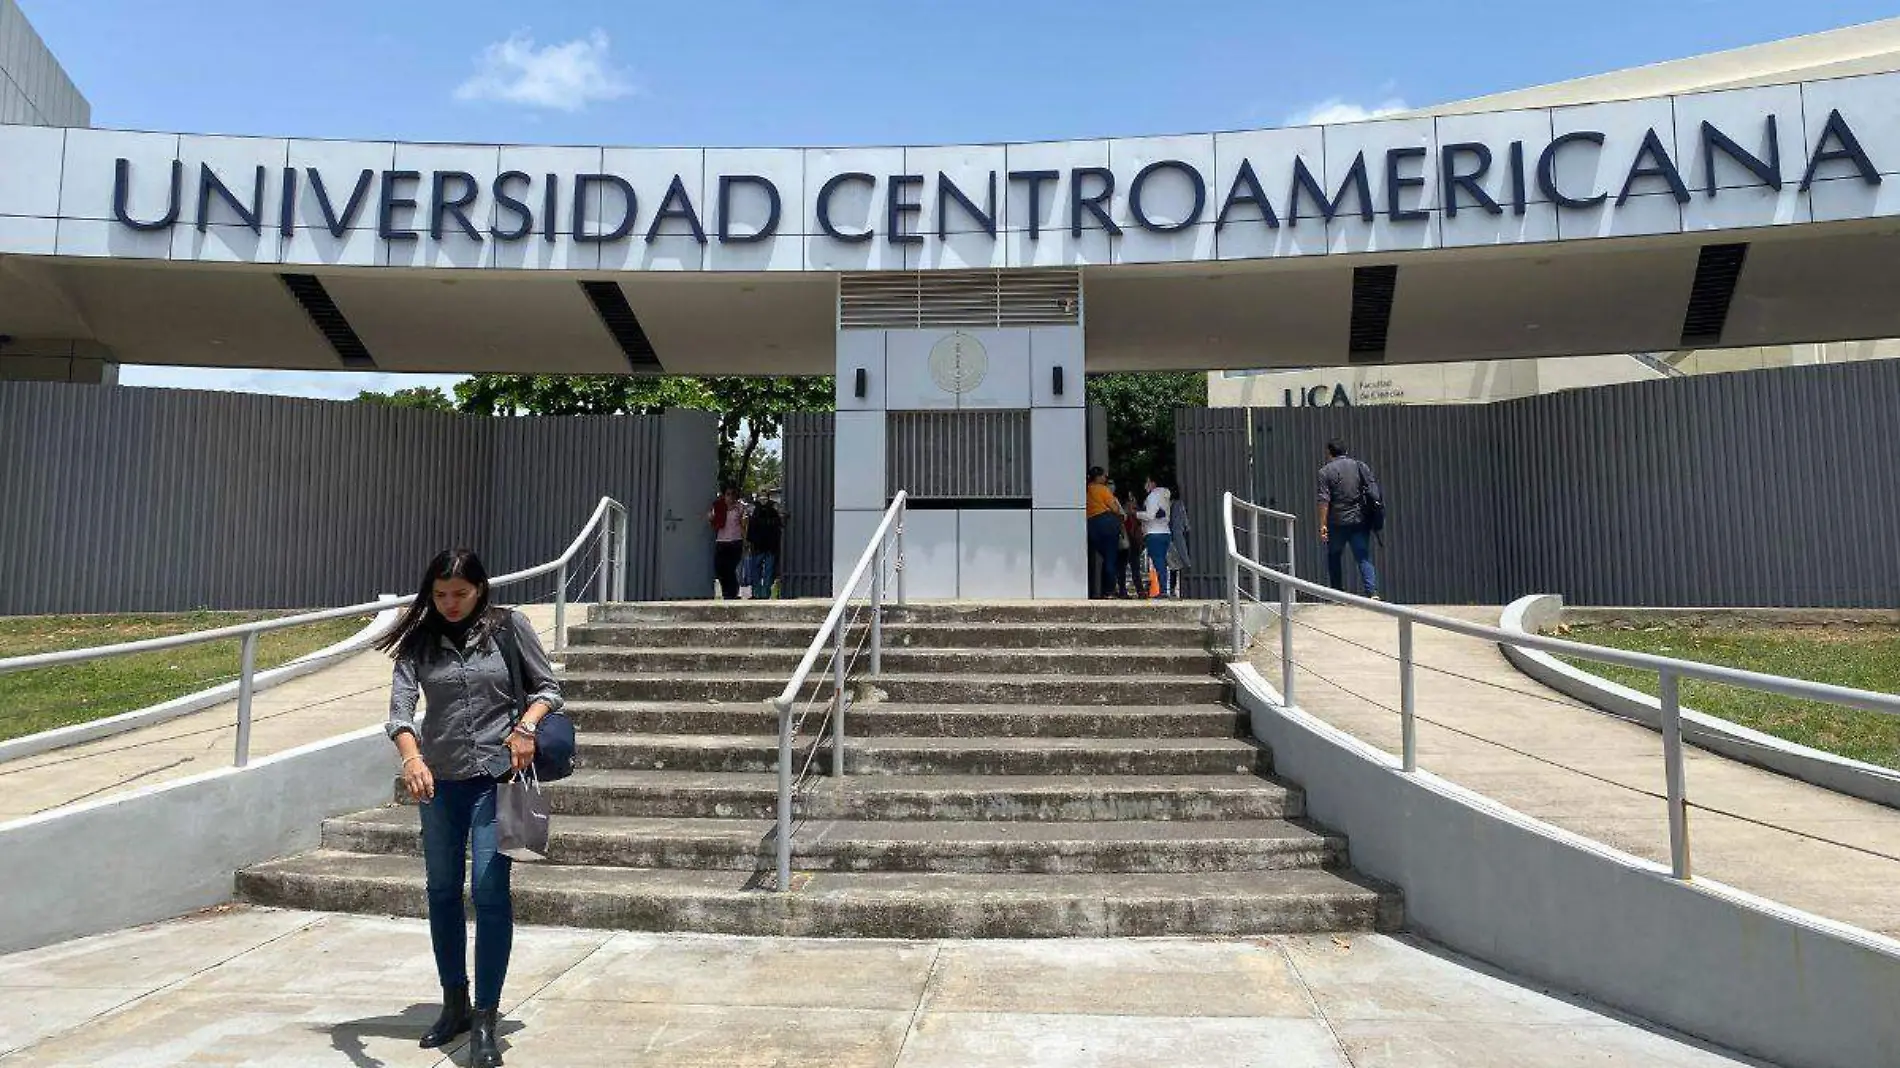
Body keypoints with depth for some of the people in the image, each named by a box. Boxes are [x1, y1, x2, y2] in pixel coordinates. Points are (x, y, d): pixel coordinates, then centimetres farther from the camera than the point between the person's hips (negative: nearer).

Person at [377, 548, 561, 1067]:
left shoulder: (508, 626, -2)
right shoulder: (418, 641, 2)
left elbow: (548, 687, 5)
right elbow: (400, 707, -9)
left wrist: (526, 725, -14)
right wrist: (411, 758, -28)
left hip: (495, 775, -3)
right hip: (438, 780, 3)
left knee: (489, 890, -10)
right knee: (443, 891, 13)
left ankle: (485, 1020, -2)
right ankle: (454, 1005, 31)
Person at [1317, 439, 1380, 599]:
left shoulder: (1325, 472, -2)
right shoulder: (1361, 467, 9)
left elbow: (1324, 501, -10)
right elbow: (1374, 494, 6)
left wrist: (1322, 525, -9)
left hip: (1338, 523, -3)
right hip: (1360, 521, 3)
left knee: (1333, 557, 15)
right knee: (1364, 558, 2)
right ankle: (1373, 592, -14)